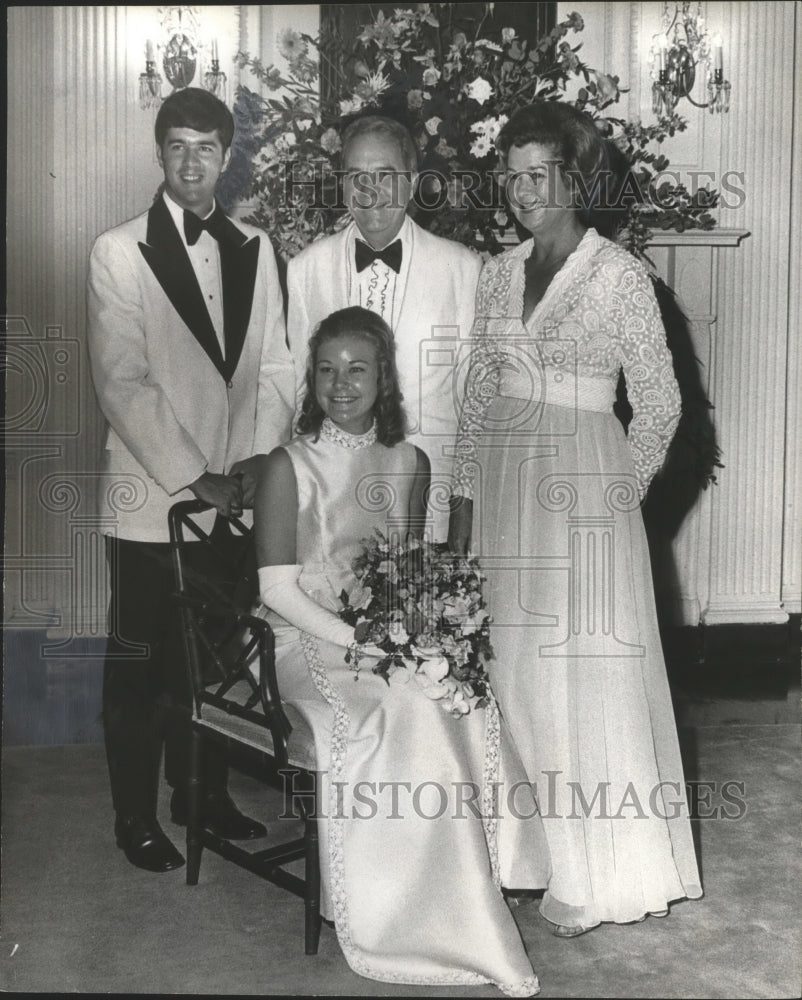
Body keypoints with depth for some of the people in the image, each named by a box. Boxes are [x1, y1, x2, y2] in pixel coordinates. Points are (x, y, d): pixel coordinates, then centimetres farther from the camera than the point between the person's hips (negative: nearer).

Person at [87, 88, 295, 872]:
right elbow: (121, 383, -11)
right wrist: (191, 478, -14)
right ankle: (136, 816, 22)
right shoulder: (118, 251, -5)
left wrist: (255, 462, -5)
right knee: (140, 659, 7)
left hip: (236, 498, 4)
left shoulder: (254, 249, 8)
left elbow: (274, 367, 8)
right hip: (152, 497, -3)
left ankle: (204, 792, 31)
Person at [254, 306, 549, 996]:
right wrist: (357, 640, -18)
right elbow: (278, 590, -9)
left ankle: (455, 907, -13)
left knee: (464, 710, -26)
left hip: (397, 640, 4)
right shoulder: (290, 466, -5)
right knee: (404, 716, -30)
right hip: (313, 645, -4)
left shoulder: (409, 464, 9)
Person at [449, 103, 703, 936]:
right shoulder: (498, 274, 10)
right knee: (511, 669, 9)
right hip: (503, 485, 5)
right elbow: (478, 396, 12)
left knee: (587, 669, 0)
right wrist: (464, 499, 8)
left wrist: (620, 489, -1)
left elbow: (659, 403, -1)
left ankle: (595, 875, 13)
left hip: (582, 488, -5)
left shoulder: (619, 275, -5)